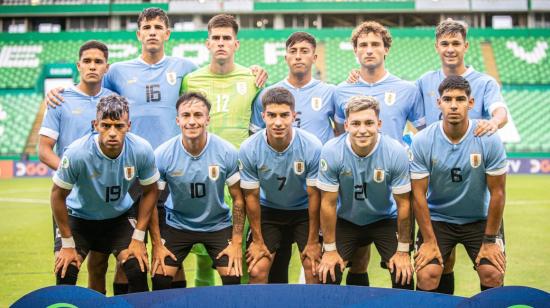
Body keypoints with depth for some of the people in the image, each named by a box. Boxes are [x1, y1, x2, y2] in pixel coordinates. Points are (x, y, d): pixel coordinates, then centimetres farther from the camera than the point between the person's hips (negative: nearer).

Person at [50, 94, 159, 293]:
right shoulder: (76, 153, -32)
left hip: (119, 216, 2)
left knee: (138, 271, -14)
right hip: (78, 217, -2)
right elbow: (58, 195, -17)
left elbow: (150, 191, -7)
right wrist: (68, 244, -13)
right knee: (65, 274, -17)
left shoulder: (141, 150, -24)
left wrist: (138, 238, -9)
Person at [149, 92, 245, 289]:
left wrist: (237, 242, -10)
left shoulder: (228, 153, -18)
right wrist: (157, 245, -8)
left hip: (218, 225, 0)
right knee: (160, 279, -7)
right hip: (176, 225, 0)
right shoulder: (162, 155, -19)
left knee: (233, 279, -10)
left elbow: (238, 199, -7)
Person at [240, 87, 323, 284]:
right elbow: (251, 196, -11)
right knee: (256, 272, -8)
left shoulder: (312, 147, -25)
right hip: (268, 210, 1)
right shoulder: (249, 149, -23)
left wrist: (313, 242, -10)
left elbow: (314, 195, -15)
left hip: (303, 210, -1)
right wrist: (258, 241, -6)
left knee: (315, 271, -11)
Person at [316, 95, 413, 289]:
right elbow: (328, 203, -14)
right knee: (327, 275, -12)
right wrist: (330, 249, -10)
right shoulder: (331, 152, -24)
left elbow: (403, 204, -14)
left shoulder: (396, 153, -24)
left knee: (404, 275, -12)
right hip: (345, 220, 0)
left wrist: (403, 250, -9)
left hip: (385, 220, 0)